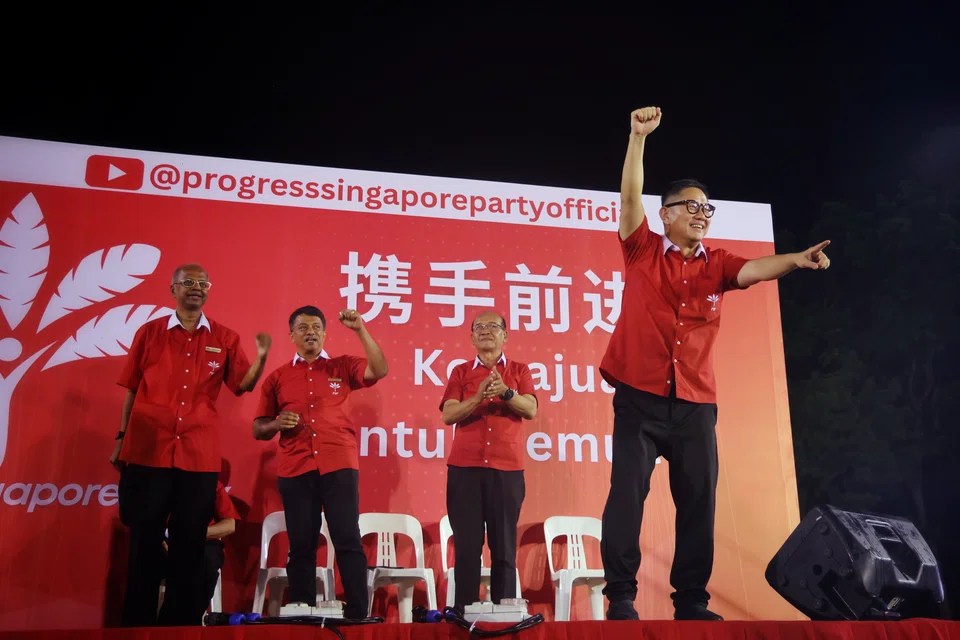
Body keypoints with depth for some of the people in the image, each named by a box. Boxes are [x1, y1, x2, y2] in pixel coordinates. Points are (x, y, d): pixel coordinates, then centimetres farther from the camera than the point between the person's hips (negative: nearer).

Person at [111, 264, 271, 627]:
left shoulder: (225, 339, 7)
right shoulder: (149, 332, 6)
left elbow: (243, 385, 0)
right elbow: (132, 390, 8)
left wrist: (261, 357, -18)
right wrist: (121, 439, 6)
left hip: (199, 456, 1)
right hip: (147, 450, 0)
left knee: (189, 545, 6)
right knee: (144, 541, 6)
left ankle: (181, 623, 18)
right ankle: (137, 623, 18)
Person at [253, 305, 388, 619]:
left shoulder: (342, 367, 10)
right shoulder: (277, 378, 12)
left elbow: (379, 370, -8)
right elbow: (258, 430, 15)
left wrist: (360, 330, -12)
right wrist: (277, 424, -7)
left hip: (339, 466, -1)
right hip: (294, 470, 2)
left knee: (348, 540, -4)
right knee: (301, 545, 5)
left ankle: (358, 613, -1)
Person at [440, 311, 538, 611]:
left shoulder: (519, 370, 11)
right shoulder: (460, 372, 10)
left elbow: (530, 410, -4)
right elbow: (448, 415, -2)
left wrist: (505, 392, -21)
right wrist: (478, 397, -18)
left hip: (507, 469, 0)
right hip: (464, 468, 0)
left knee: (504, 546, 0)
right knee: (467, 545, -1)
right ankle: (464, 611, 3)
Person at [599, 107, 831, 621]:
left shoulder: (717, 264, 12)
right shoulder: (643, 251, 5)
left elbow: (755, 269, -6)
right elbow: (630, 197, -6)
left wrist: (796, 260, -26)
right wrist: (638, 137, -13)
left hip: (696, 403, 3)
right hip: (640, 397, -3)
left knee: (698, 502, 4)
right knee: (627, 493, -7)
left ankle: (691, 602, 16)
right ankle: (620, 597, 3)